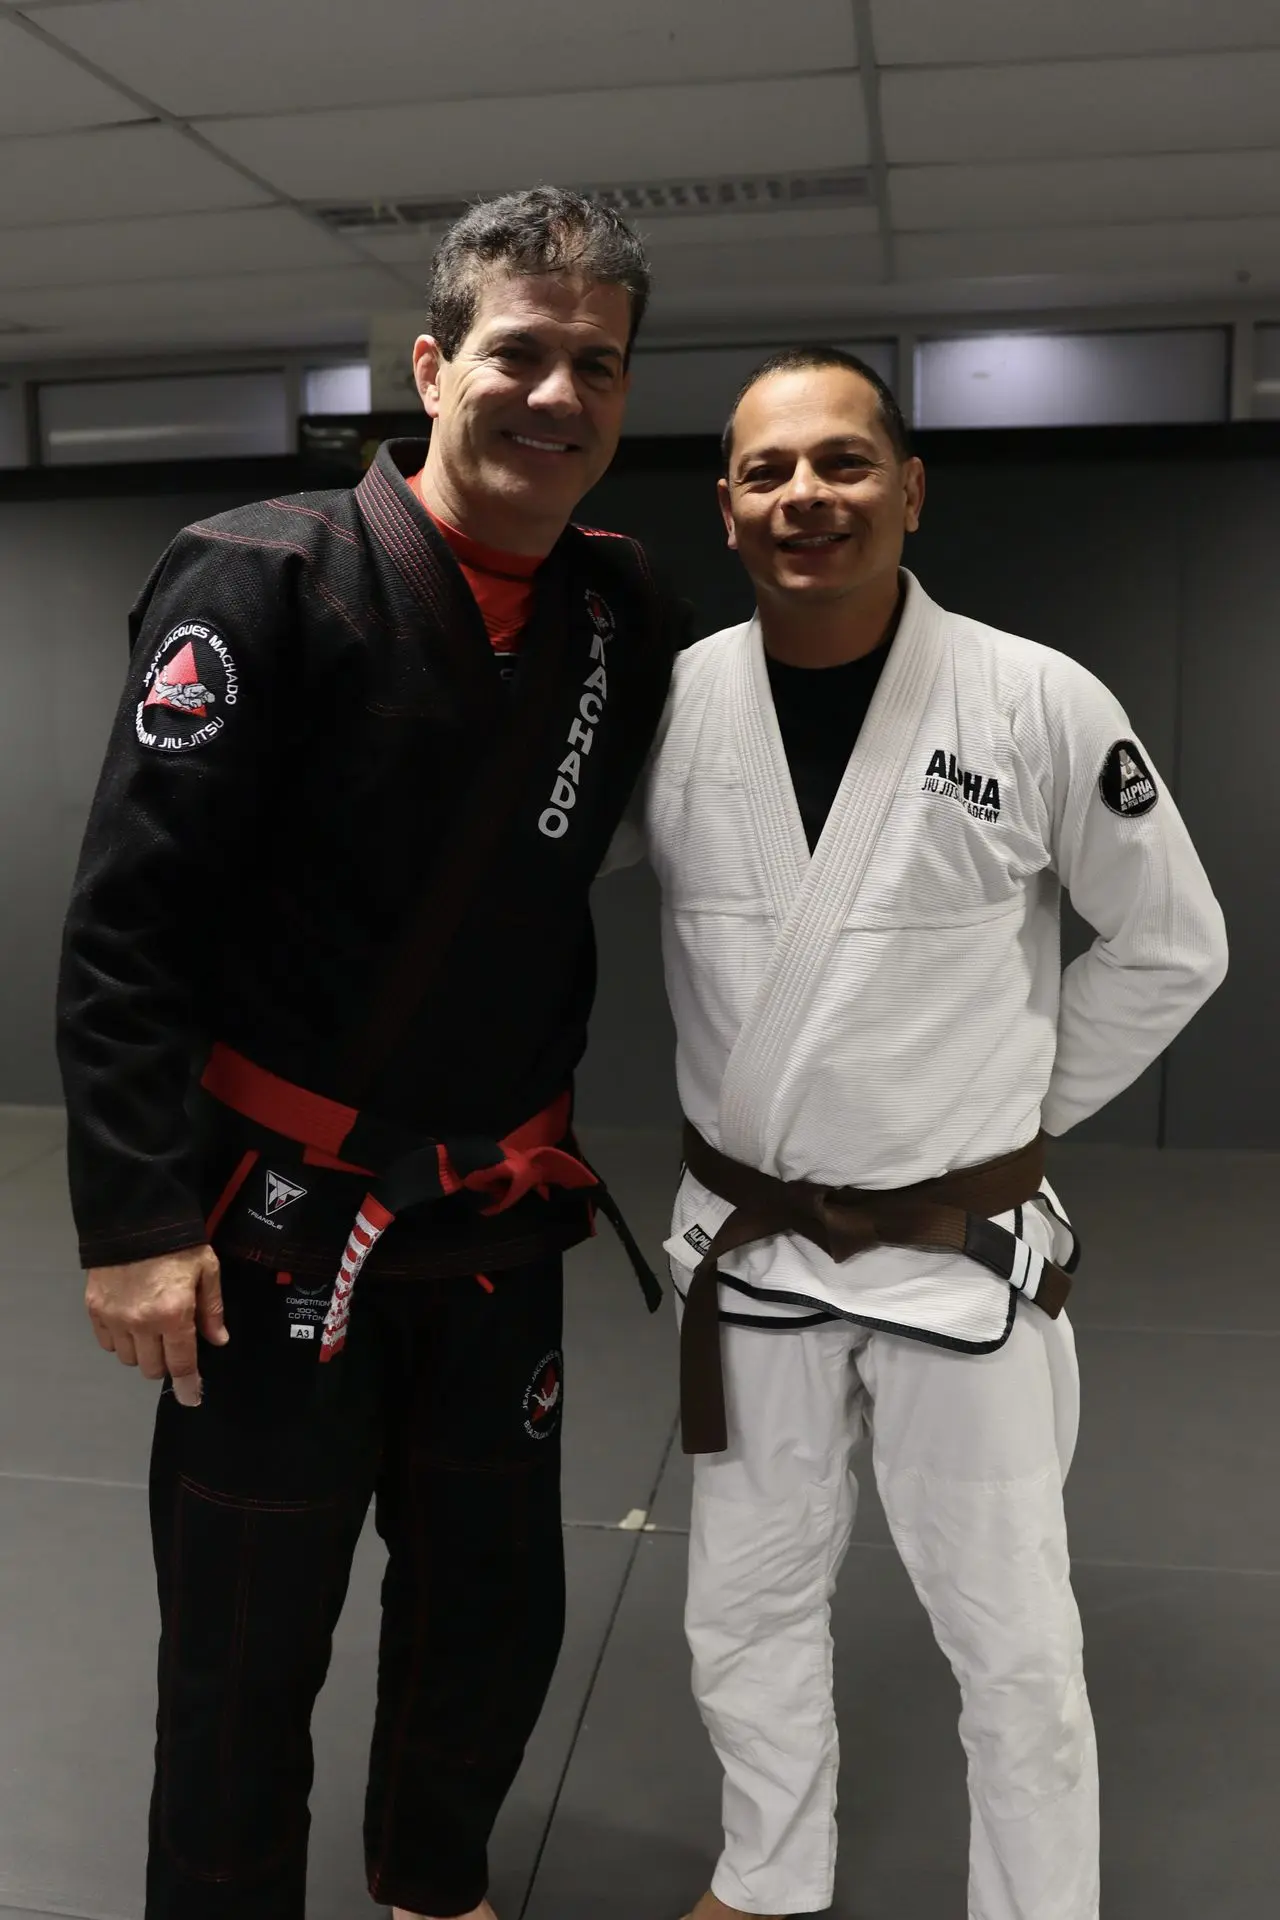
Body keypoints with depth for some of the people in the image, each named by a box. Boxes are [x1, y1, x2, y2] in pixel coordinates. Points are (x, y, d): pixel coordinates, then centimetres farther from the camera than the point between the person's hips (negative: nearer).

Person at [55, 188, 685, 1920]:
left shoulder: (624, 609, 4)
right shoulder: (264, 583, -13)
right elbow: (127, 921, -14)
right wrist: (136, 1218, -16)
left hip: (499, 1226, 6)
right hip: (281, 1222, -5)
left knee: (496, 1606, 20)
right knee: (247, 1654, 9)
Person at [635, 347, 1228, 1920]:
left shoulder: (1042, 707, -13)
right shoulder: (671, 704, -7)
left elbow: (1171, 949, 0)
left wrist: (1017, 1112, 0)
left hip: (965, 1252, -2)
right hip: (747, 1242, 3)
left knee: (1013, 1638, 15)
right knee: (747, 1606, 21)